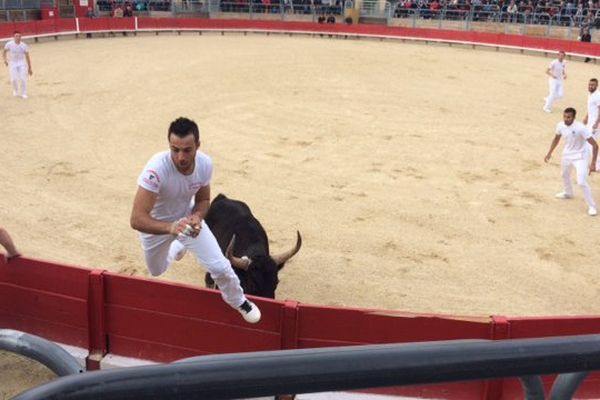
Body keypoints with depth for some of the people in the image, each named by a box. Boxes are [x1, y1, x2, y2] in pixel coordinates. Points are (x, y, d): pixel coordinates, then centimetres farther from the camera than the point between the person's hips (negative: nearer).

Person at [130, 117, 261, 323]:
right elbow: (137, 219, -42)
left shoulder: (205, 164, -26)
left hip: (187, 218, 2)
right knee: (157, 272, 23)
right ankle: (177, 246, 58)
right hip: (156, 225, -1)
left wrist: (197, 216, -29)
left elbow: (203, 199, -6)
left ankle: (239, 301, 26)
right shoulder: (156, 169, -40)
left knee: (220, 267, -6)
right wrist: (170, 227, -59)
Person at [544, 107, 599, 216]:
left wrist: (593, 163, -30)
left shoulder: (581, 128, -32)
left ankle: (592, 206, 0)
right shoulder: (560, 125, -15)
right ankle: (568, 193, 58)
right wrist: (549, 153, 5)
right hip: (567, 154, 7)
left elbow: (595, 145, -28)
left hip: (580, 157, -6)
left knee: (582, 182, -17)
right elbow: (556, 139, 8)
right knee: (564, 175, 28)